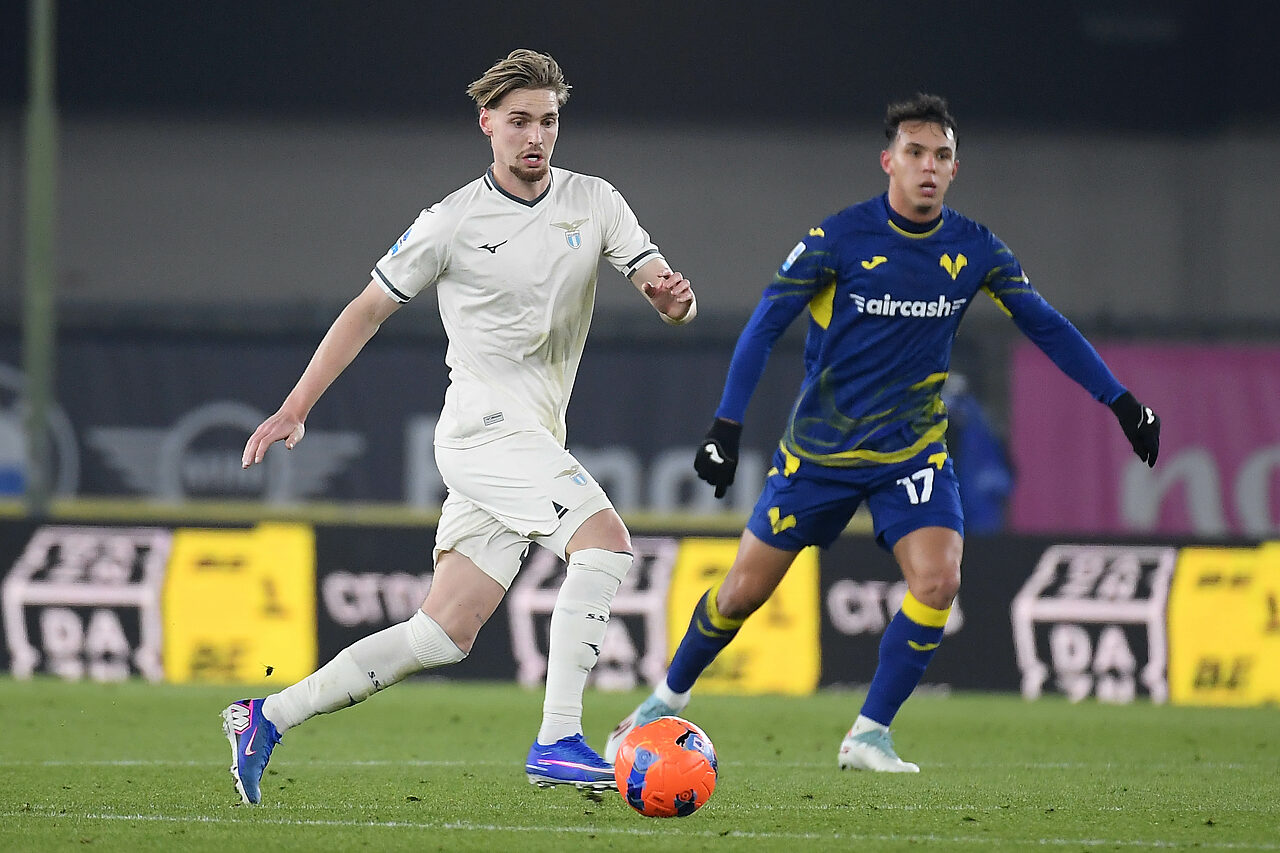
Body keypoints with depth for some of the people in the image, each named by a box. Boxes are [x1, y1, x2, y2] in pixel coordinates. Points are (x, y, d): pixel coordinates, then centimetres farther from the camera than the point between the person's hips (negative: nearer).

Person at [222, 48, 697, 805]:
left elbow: (668, 297, 2)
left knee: (444, 636, 3)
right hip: (486, 423, -6)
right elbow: (368, 311, 4)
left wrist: (674, 296, -24)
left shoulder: (594, 203, 8)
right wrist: (294, 411, 1)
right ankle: (558, 741, -30)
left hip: (533, 443, 6)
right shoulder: (454, 222, -4)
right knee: (605, 539, -26)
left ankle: (266, 719, 12)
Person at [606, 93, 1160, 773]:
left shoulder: (974, 250, -4)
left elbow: (1046, 326, 5)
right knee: (745, 589, 3)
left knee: (937, 579, -21)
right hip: (818, 448, -2)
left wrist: (1121, 402, 1)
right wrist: (726, 427, -20)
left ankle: (869, 735, -7)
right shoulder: (838, 238, -14)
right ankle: (666, 703, 28)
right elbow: (764, 327, -12)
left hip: (912, 449, 2)